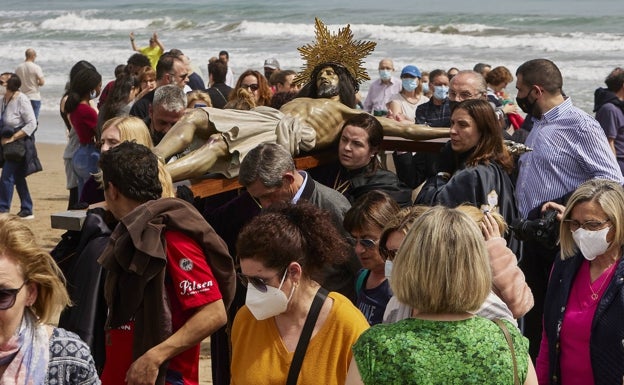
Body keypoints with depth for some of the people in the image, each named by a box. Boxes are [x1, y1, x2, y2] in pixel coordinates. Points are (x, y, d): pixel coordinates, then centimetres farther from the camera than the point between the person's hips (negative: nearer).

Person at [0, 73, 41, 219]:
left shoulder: (21, 100, -17)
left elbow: (32, 124, -19)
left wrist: (12, 138, -20)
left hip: (20, 143, -8)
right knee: (17, 178, 14)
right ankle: (27, 211, 22)